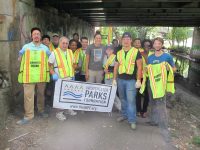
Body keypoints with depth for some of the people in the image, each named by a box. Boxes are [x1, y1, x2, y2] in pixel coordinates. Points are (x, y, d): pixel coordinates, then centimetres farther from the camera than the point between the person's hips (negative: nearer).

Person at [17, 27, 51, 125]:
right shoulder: (26, 47, 6)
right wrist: (20, 55, -1)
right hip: (29, 75, -1)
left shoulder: (45, 48, 8)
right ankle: (28, 115, 7)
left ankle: (41, 111, 30)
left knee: (41, 94, 13)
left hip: (41, 76, 1)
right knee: (28, 95, -1)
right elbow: (20, 60, 16)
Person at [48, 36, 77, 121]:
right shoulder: (54, 53, -7)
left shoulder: (70, 52, 10)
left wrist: (73, 75, 10)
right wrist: (53, 74, -18)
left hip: (70, 78, 6)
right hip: (60, 79, -5)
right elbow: (49, 65, -5)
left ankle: (68, 109, 31)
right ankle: (59, 112, 12)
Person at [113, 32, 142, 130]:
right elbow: (116, 67, 14)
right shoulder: (119, 53, 10)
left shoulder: (136, 52, -4)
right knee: (123, 99, 15)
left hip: (131, 80, -4)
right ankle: (124, 115, 30)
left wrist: (138, 80, -12)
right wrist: (114, 79, 10)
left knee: (131, 100, -5)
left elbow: (139, 66, -6)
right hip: (120, 79, 5)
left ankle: (132, 120, 4)